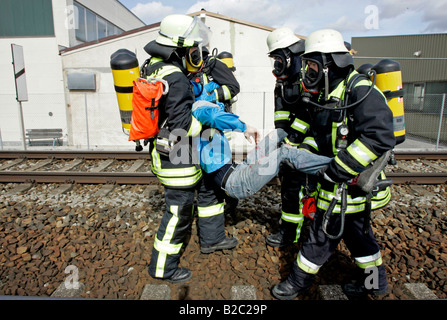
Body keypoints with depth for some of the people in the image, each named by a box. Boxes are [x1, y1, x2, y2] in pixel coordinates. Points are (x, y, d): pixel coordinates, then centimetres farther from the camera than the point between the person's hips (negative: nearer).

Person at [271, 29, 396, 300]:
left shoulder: (361, 91, -21)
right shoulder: (325, 95, 8)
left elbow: (380, 138, -30)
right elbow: (319, 133, 19)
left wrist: (338, 169, -29)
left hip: (351, 184, -9)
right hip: (338, 180, 9)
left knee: (324, 234, 5)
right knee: (357, 230, 22)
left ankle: (299, 281, 25)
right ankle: (375, 280, 43)